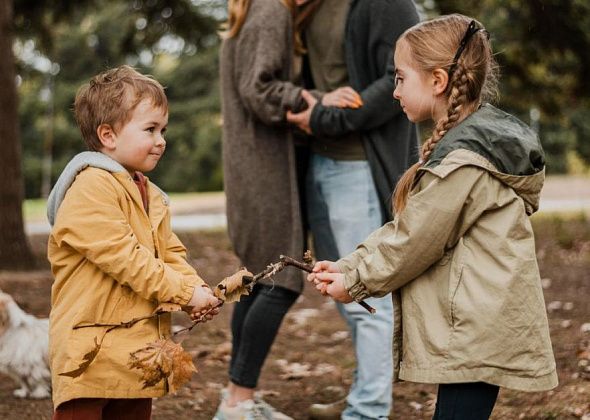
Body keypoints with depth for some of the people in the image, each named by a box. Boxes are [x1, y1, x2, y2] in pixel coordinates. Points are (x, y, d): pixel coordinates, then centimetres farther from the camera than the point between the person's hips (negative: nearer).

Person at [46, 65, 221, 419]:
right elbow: (124, 258, -22)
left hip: (140, 346, 9)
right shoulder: (91, 190, -15)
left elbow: (171, 254, 16)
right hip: (94, 350, -9)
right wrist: (184, 293, -19)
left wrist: (198, 288, -5)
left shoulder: (150, 196, 16)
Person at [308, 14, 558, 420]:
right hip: (480, 329, 10)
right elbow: (405, 227, 13)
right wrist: (348, 266, 6)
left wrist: (356, 281, 1)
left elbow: (413, 242, -14)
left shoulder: (462, 161, -20)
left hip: (476, 335, -10)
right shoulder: (476, 139, 12)